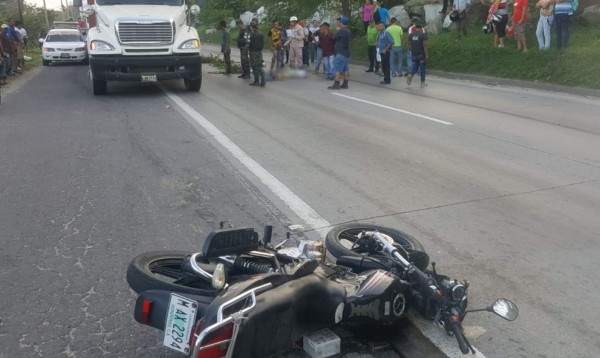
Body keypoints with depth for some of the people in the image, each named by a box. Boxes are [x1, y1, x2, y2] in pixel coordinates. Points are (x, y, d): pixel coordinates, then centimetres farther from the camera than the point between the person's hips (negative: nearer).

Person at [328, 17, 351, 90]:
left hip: (341, 53, -10)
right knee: (345, 69, 11)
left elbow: (334, 37, -9)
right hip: (346, 53, 10)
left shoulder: (341, 31, -18)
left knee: (338, 69, -7)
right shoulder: (348, 31, 12)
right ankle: (345, 84, 14)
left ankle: (336, 84, -8)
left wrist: (338, 29, 8)